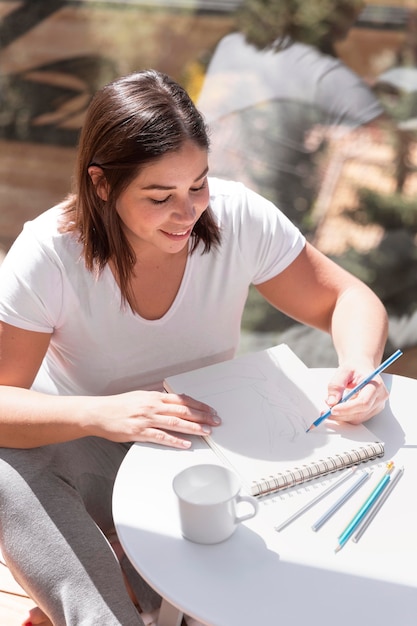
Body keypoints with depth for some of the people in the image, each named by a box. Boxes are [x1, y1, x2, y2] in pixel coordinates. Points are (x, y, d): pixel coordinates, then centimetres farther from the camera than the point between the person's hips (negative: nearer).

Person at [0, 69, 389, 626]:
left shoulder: (238, 218, -16)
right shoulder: (49, 254, -21)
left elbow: (347, 299, -6)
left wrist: (360, 363, -28)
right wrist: (100, 414, -39)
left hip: (202, 442, 2)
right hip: (83, 448, -1)